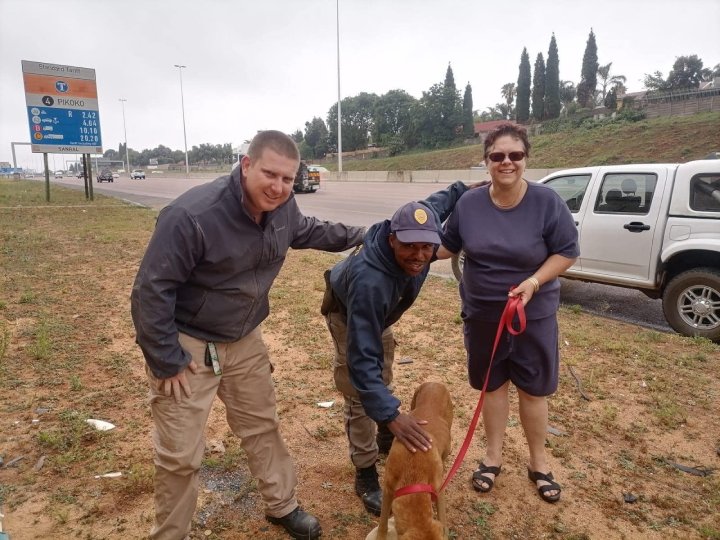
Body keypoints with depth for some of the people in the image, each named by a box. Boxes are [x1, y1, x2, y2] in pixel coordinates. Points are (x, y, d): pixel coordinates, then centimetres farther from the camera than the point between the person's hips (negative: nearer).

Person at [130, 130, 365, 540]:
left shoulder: (283, 207, -8)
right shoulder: (192, 215, -31)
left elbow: (307, 230, 17)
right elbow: (152, 290, -25)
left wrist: (361, 236, 18)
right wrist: (166, 361, -21)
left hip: (245, 339, 7)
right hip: (188, 344, -6)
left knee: (262, 425, 20)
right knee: (181, 455, 6)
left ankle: (283, 506, 42)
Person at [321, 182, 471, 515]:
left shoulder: (421, 248, -33)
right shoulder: (369, 282, -51)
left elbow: (434, 204, -6)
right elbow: (362, 358, -49)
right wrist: (391, 414, -55)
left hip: (380, 310, 7)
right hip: (347, 312, -6)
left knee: (384, 380, 23)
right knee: (360, 397, -5)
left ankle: (387, 441, 46)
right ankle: (366, 474, 15)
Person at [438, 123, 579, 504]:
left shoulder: (546, 202, -14)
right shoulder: (469, 204, -6)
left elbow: (567, 252, -9)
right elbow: (447, 244, 6)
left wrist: (534, 281, -23)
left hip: (533, 314, -2)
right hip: (481, 313, 2)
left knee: (533, 388, 11)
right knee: (492, 385, 15)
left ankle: (538, 463, 32)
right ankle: (493, 456, 33)